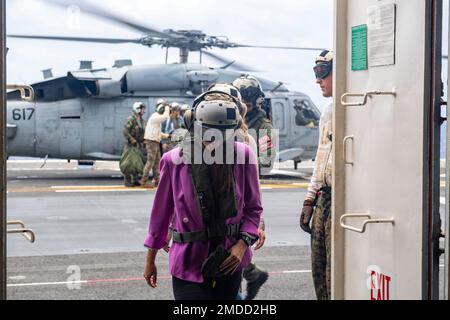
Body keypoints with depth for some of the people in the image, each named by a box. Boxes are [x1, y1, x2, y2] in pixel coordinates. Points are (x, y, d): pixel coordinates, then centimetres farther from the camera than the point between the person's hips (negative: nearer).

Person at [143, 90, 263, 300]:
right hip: (188, 265, -2)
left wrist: (242, 244, -11)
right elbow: (162, 212, 3)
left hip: (229, 263, 2)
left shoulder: (243, 157, -7)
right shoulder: (174, 161, -10)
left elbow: (253, 208, 5)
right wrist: (150, 261, 11)